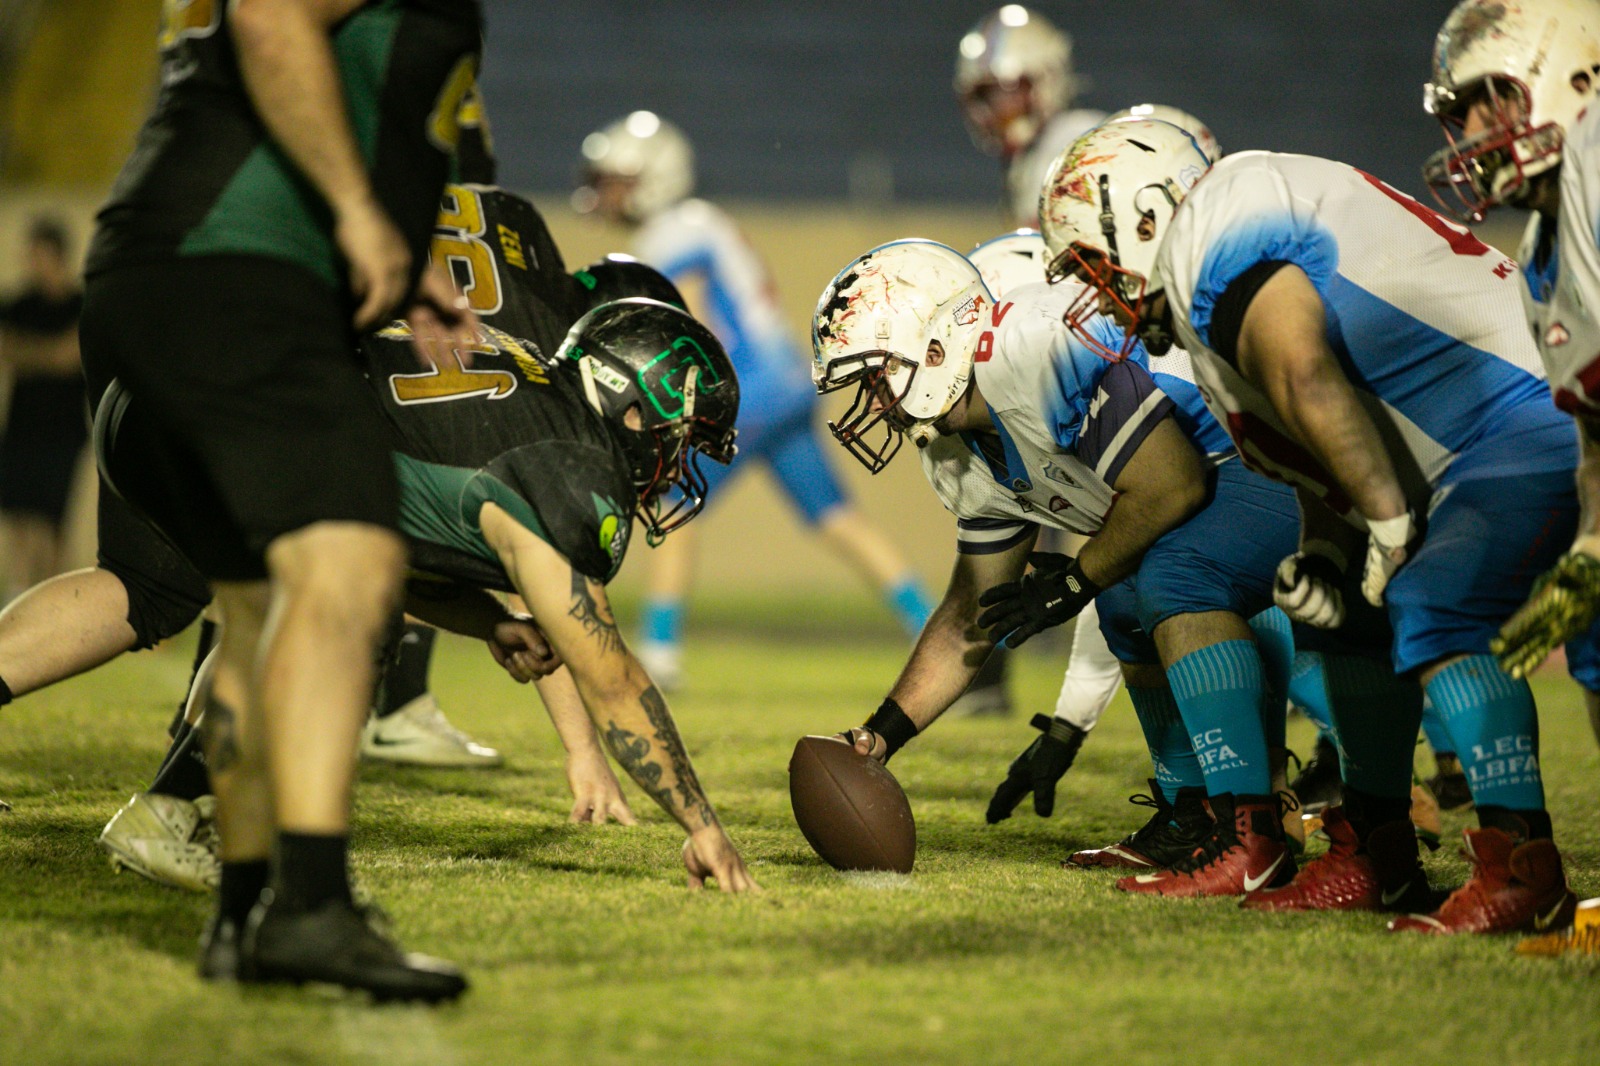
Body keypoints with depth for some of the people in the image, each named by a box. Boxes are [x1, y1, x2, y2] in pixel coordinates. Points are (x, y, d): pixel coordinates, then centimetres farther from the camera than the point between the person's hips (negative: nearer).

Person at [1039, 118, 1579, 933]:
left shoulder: (1209, 244, -13)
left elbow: (1311, 387, -24)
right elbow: (1321, 453, 22)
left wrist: (1388, 522, -17)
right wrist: (1324, 551, 6)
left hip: (1527, 426, -11)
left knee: (1431, 616, -24)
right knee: (1360, 615, 17)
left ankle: (1522, 867, -27)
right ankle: (1373, 859, 25)